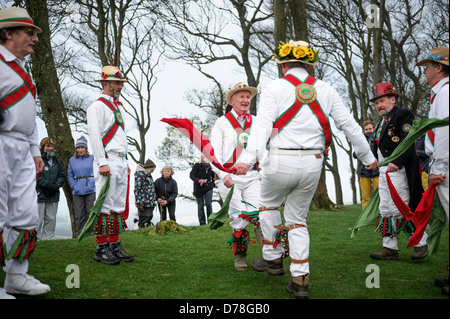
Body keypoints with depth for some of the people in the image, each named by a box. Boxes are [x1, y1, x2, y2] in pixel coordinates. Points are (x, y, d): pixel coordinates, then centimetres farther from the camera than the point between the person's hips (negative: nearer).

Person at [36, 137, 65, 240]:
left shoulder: (56, 160, 16)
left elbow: (62, 175, 17)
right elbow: (35, 176, -13)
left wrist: (57, 184, -1)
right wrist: (48, 184, -16)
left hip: (53, 195, 6)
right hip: (40, 194, -6)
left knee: (51, 218, 8)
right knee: (38, 218, -4)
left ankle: (49, 237, 15)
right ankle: (36, 237, 3)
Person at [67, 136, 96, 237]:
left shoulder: (92, 158, 4)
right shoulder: (72, 160, 10)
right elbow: (70, 175, 13)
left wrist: (94, 183, -6)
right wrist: (74, 186, 0)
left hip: (90, 190, -2)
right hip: (78, 192, 2)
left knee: (90, 212, 0)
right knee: (79, 214, 3)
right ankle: (80, 233, 10)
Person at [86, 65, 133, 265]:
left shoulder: (117, 106, 23)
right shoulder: (98, 106, -4)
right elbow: (95, 135, -13)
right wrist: (102, 163, -20)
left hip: (121, 163, 9)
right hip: (108, 162, -9)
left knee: (118, 206, 8)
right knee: (105, 206, -8)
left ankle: (115, 246, 14)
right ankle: (101, 249, -1)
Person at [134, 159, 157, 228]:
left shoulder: (149, 175, 19)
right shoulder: (140, 174, -11)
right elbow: (137, 189, -17)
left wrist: (154, 201, 22)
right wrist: (139, 203, -20)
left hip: (150, 204, 9)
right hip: (144, 204, -9)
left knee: (148, 222, 12)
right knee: (143, 223, -7)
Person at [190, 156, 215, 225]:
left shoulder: (210, 167, 2)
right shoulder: (197, 166, -7)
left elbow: (213, 177, 18)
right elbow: (191, 175, -12)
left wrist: (212, 184, 6)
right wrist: (198, 180, -28)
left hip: (208, 188, 2)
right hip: (199, 189, -2)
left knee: (209, 204, -6)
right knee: (200, 206, 4)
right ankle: (202, 223, 10)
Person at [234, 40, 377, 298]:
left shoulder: (275, 88, -1)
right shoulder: (325, 90, 9)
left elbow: (263, 125, -16)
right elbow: (350, 125, 10)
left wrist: (248, 158, -25)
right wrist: (367, 157, 19)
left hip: (280, 161, -3)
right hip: (312, 163, 3)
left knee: (269, 205, 25)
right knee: (297, 219, 16)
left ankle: (273, 258, 32)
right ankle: (301, 280, 13)